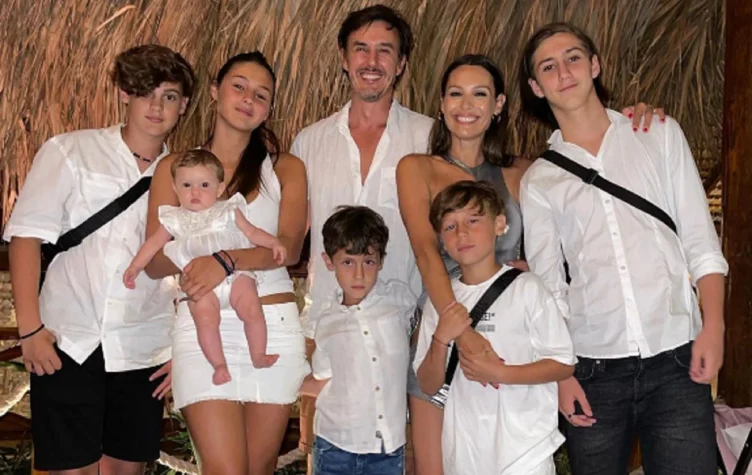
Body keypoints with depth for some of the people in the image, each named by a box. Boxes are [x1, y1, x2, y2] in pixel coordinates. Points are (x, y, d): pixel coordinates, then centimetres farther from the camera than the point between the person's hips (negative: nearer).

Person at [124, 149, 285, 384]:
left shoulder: (228, 211, 15)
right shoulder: (175, 219, 17)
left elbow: (252, 232, 13)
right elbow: (154, 243, 22)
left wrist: (274, 243, -2)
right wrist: (134, 267, 15)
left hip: (236, 272, 0)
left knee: (252, 309, -20)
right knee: (205, 319, -23)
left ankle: (258, 356, -4)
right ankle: (219, 364, -12)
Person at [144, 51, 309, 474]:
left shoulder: (287, 168, 8)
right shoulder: (175, 167, 8)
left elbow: (290, 248, -7)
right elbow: (154, 263, 2)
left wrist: (227, 260, -24)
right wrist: (196, 249, -17)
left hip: (273, 327, 1)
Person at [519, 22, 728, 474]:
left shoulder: (660, 135, 8)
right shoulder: (539, 179, 8)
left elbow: (701, 241, 6)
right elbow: (548, 285, 7)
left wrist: (713, 328, -4)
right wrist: (560, 373, 0)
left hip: (676, 357, 0)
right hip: (592, 370, 1)